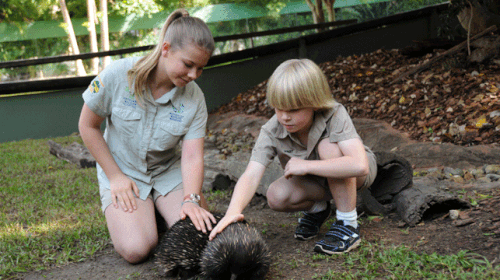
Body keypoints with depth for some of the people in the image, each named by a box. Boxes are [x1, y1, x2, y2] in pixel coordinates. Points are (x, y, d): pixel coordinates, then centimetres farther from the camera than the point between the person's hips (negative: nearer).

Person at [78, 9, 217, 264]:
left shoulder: (194, 98, -13)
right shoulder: (118, 75, -19)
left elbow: (192, 156, -20)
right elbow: (88, 126, -9)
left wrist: (192, 200, -37)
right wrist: (115, 176, -10)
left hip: (168, 171, 2)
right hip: (124, 172, -2)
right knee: (136, 249, -21)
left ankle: (157, 210, 13)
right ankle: (118, 211, 12)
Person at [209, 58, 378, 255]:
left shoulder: (335, 116, -34)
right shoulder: (272, 131, -24)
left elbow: (359, 165, -47)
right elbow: (251, 175, -35)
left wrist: (305, 165, -42)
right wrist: (233, 211, -54)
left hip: (355, 175, -3)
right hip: (319, 181, 3)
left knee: (328, 147, -34)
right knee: (277, 196, -25)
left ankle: (348, 225, -21)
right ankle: (317, 208, 9)